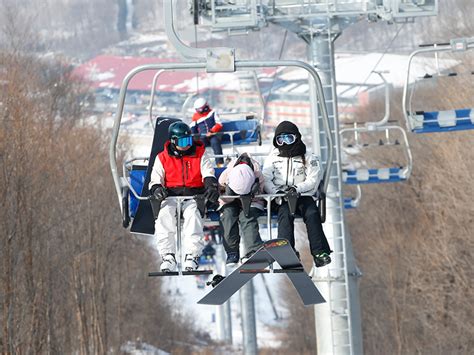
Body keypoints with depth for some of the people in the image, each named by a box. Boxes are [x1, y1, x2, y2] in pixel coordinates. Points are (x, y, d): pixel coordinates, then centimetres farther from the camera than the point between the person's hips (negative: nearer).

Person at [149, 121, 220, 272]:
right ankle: (168, 256, -29)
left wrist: (211, 186, -21)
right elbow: (155, 180, 7)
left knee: (192, 214, -36)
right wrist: (157, 188, -18)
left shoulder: (199, 154, 10)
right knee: (165, 215, -33)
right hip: (171, 196, 1)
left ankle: (192, 255, -37)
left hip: (194, 195, -1)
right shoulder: (162, 158, 11)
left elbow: (208, 174, 2)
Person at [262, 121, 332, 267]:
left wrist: (297, 188, -19)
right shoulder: (272, 159, 15)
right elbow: (265, 180, 6)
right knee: (285, 215, -30)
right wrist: (277, 192, -13)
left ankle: (320, 252, -34)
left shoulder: (308, 159, 9)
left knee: (312, 214, -28)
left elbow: (313, 180, -1)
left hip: (303, 195, 0)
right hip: (282, 199, 0)